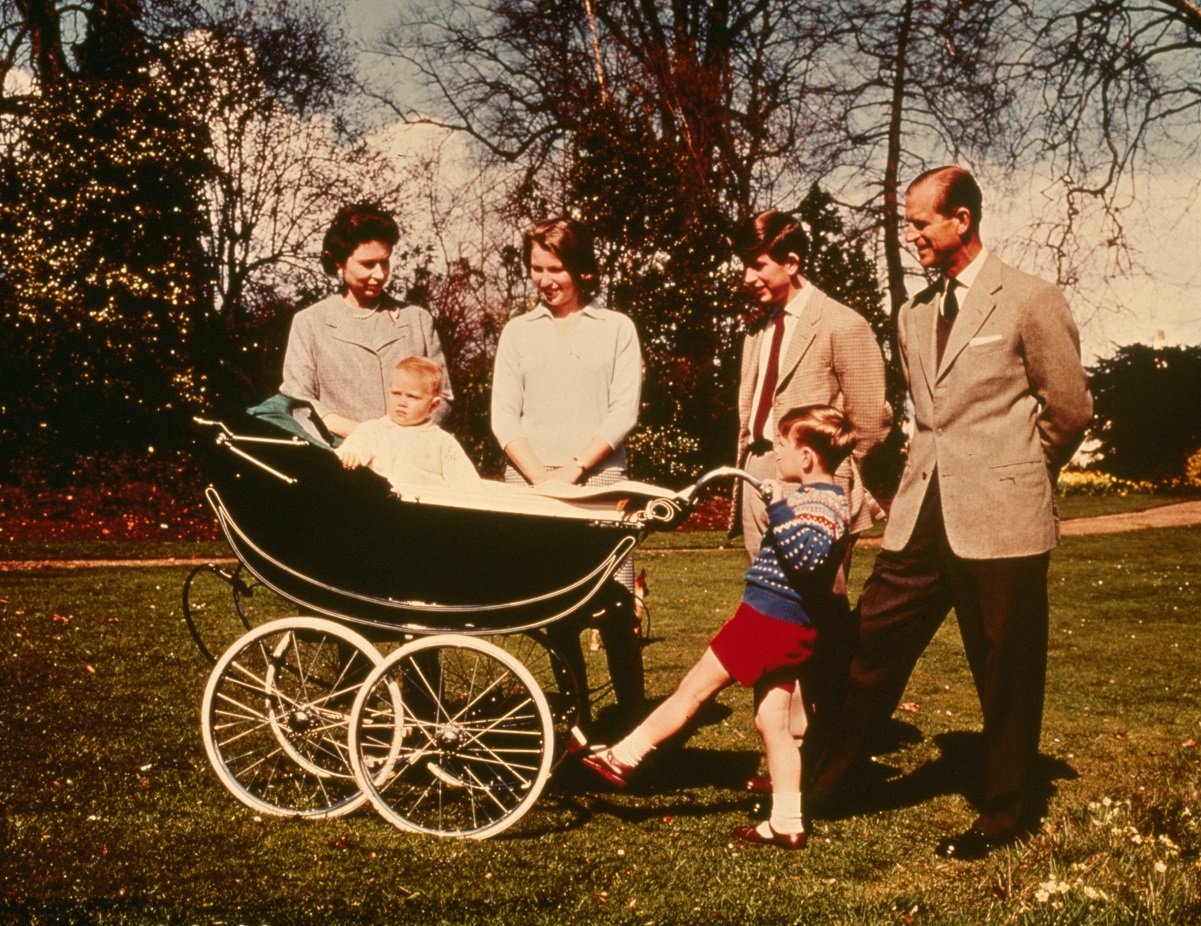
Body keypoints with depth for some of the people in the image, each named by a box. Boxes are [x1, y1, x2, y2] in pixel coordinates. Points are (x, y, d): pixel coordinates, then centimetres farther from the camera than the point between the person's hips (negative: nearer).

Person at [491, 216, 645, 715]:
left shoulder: (616, 328, 8)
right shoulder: (518, 331, 12)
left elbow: (624, 412, 0)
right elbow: (504, 417, 6)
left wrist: (574, 469, -9)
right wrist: (539, 476, -8)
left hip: (600, 484, -1)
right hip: (530, 486, 2)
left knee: (617, 606, -8)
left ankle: (632, 716, -2)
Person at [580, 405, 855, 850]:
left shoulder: (818, 503, -16)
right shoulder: (828, 497, 15)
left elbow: (806, 556, -33)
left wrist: (778, 509, -30)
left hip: (768, 615, -10)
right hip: (789, 624, 10)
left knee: (694, 688, -1)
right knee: (772, 721, 11)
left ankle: (622, 757, 8)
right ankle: (787, 823, 12)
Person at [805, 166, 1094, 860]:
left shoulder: (1030, 302, -6)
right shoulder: (916, 315, 13)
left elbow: (1070, 410, 0)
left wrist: (1014, 475, 10)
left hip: (1001, 519, -6)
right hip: (923, 515, 6)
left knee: (1007, 675, 6)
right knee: (875, 645, 7)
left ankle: (1004, 815, 22)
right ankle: (828, 782, 20)